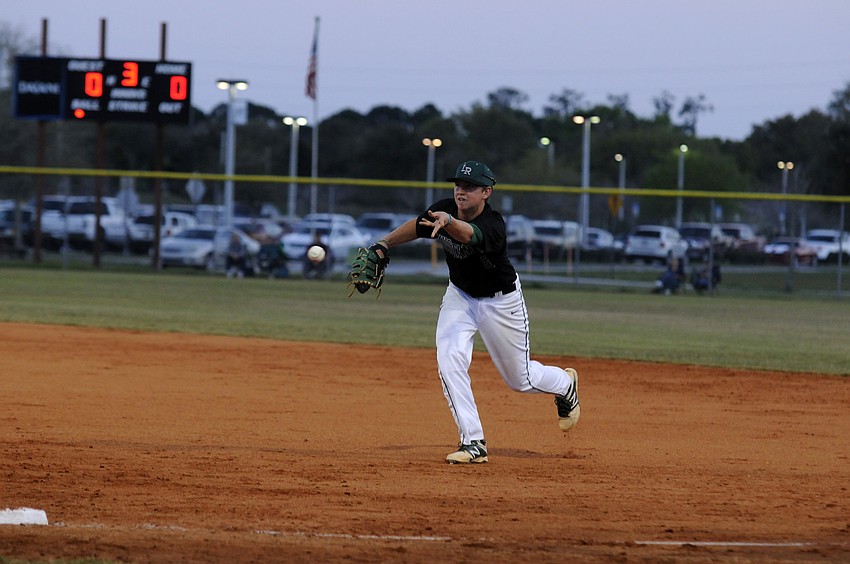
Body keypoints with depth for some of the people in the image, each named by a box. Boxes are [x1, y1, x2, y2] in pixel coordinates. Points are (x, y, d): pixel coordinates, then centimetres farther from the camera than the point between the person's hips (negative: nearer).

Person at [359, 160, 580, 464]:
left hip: (501, 300, -5)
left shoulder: (493, 224, -35)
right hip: (459, 295, 5)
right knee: (449, 359, -18)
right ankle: (473, 443, -12)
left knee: (520, 379, 9)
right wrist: (383, 246, -12)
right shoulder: (443, 209, -17)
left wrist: (449, 222, -78)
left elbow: (469, 234, -57)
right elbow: (416, 225, 1)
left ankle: (565, 384, 45)